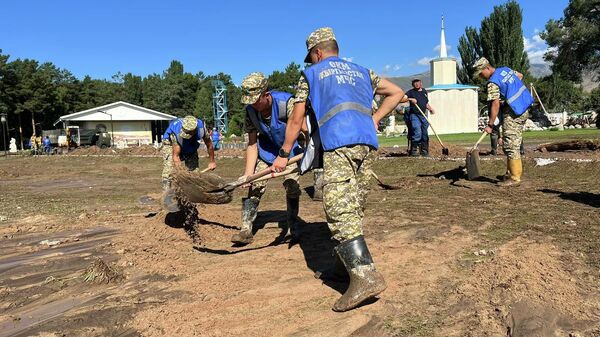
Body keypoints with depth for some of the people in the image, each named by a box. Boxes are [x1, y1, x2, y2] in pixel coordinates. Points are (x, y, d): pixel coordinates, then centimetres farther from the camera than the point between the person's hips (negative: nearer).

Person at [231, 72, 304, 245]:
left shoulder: (286, 102, -32)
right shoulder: (251, 110, -18)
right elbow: (252, 144, -14)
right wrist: (248, 173, -21)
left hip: (291, 147, -3)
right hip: (266, 148, 3)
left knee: (292, 186, -6)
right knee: (255, 186, -7)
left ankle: (293, 228, 14)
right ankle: (246, 229, -2)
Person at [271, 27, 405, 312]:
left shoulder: (311, 74, 18)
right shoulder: (361, 72, 30)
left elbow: (296, 120, 17)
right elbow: (396, 93, 31)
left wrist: (283, 155, 25)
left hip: (339, 144, -6)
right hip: (368, 143, 6)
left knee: (340, 211, -13)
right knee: (353, 209, 12)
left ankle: (366, 276, -23)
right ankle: (347, 262, 19)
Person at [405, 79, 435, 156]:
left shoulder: (424, 91, 17)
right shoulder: (411, 92, 1)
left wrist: (430, 109, 8)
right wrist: (410, 99, -24)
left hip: (423, 115, 6)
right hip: (414, 115, -6)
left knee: (425, 134, 7)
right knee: (417, 133, -17)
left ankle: (424, 151, 18)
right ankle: (413, 150, -5)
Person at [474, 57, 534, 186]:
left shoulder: (493, 83, -17)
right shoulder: (505, 69, 10)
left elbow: (495, 105, -22)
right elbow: (520, 75, 30)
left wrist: (490, 125, -20)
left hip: (513, 115, -10)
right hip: (523, 111, 10)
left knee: (511, 146, -6)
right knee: (514, 145, 14)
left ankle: (514, 178, -2)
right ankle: (510, 173, 20)